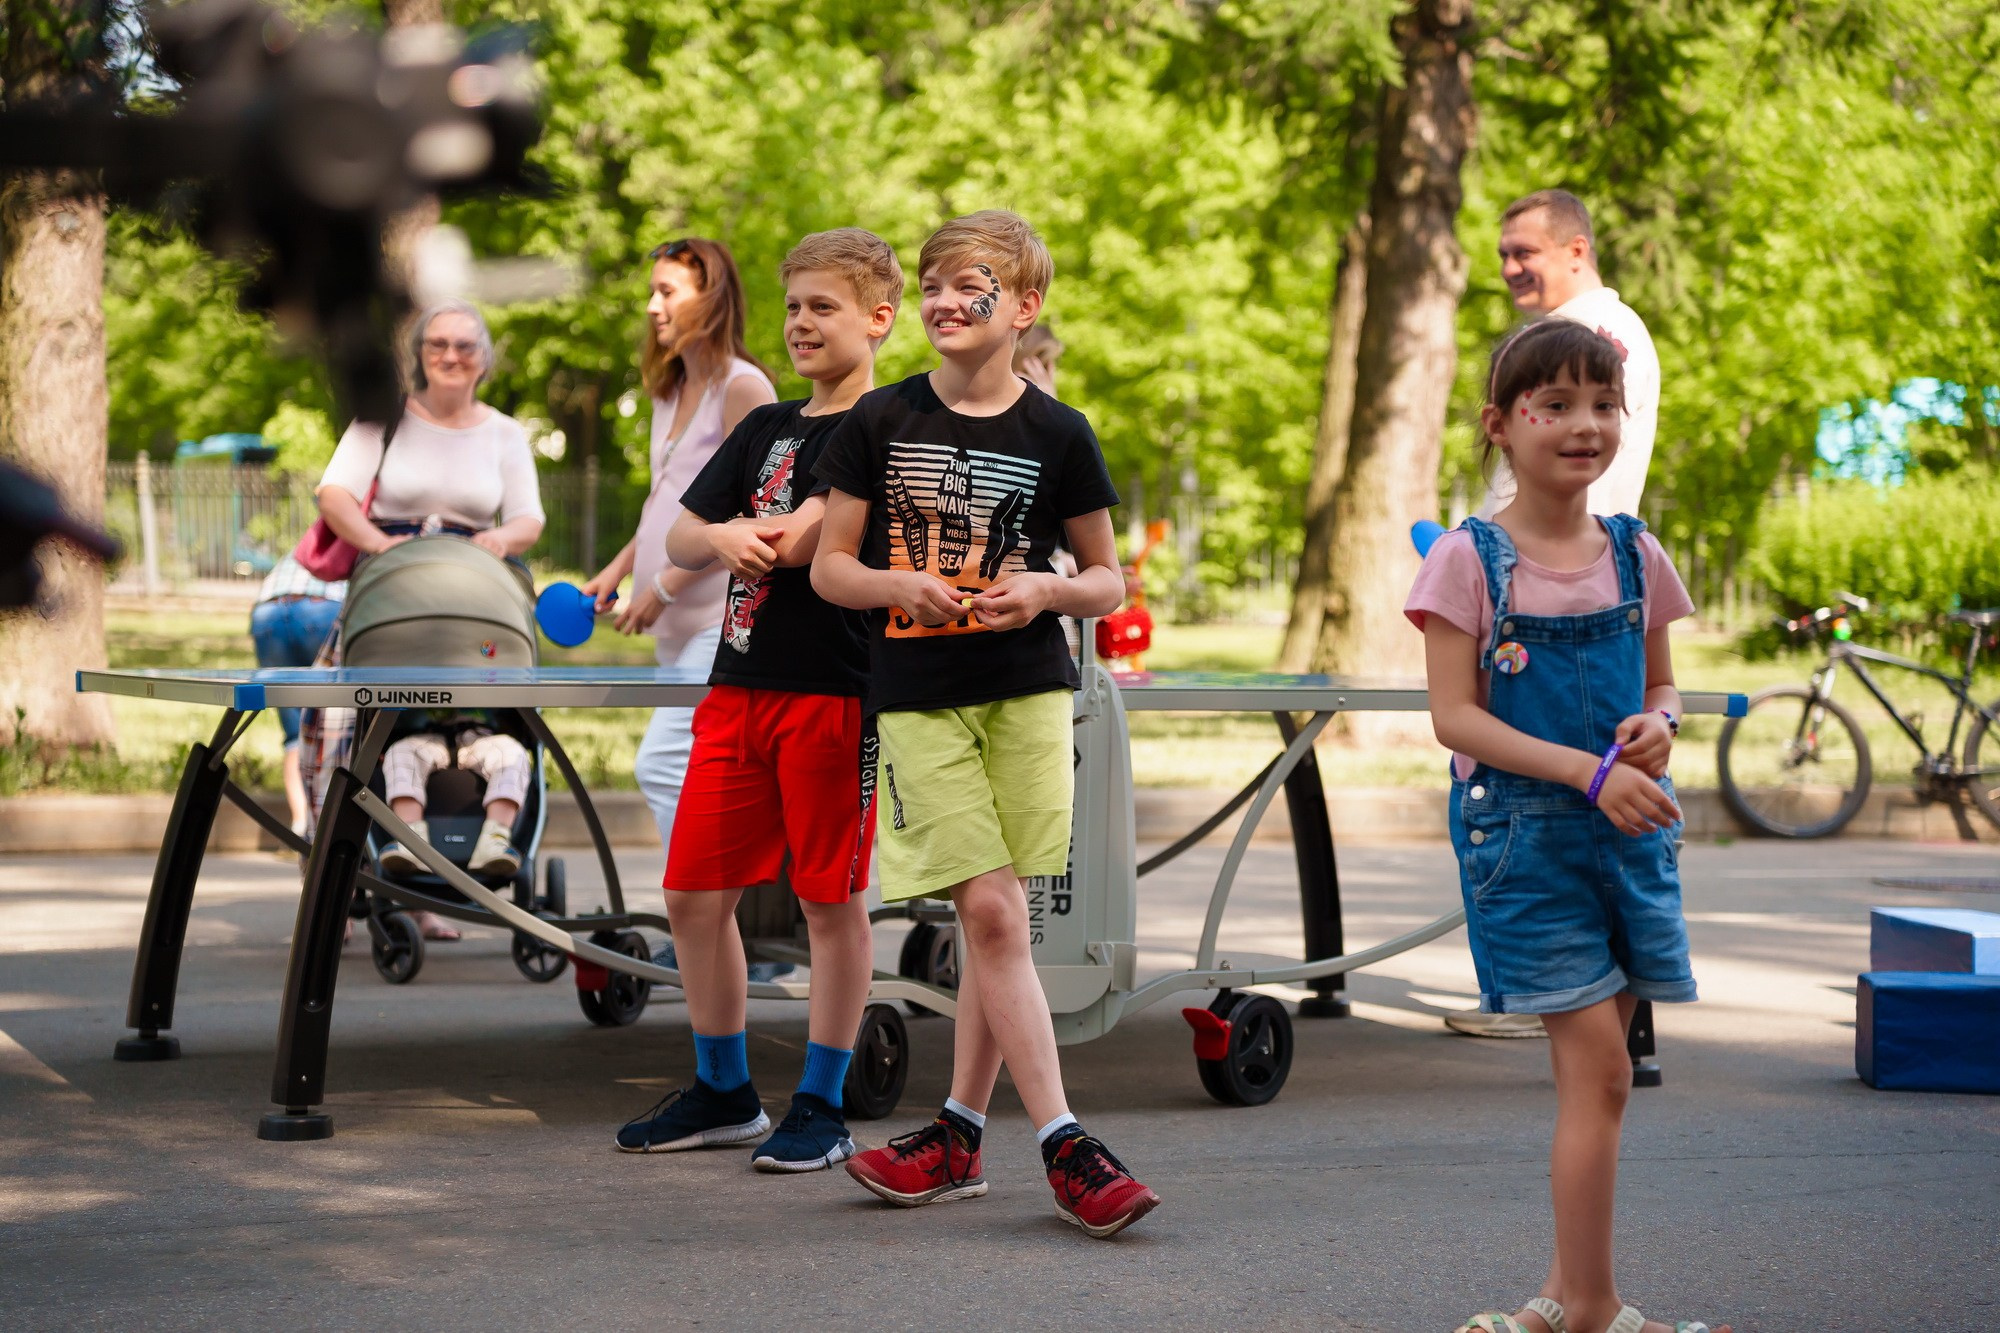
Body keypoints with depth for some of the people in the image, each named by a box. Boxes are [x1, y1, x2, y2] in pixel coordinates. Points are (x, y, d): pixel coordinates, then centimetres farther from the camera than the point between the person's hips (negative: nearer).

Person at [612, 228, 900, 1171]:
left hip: (833, 693, -7)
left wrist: (751, 533, -2)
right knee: (694, 895, 7)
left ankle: (822, 1109, 11)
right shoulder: (763, 428, 17)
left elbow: (796, 540, -19)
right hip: (738, 686, 7)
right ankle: (722, 1094, 21)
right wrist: (724, 537, -7)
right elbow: (681, 541, 13)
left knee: (832, 903, 1)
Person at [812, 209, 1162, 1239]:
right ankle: (1064, 1147, -7)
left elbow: (1107, 581, 9)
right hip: (916, 698, 0)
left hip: (1025, 690, 1)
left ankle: (959, 1131, 16)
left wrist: (1047, 592, -12)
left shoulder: (1057, 435, 3)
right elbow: (829, 566, 7)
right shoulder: (879, 422, 4)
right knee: (991, 912, -9)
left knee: (992, 916, 1)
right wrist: (901, 585, -14)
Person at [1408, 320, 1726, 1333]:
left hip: (1629, 831, 5)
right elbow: (1455, 716, -11)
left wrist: (1656, 729, -9)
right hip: (1523, 833, -5)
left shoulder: (1635, 555, 7)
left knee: (1593, 1069, 8)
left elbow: (1661, 685, 16)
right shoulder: (1469, 559, -7)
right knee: (1599, 1066, -10)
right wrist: (1588, 771, -20)